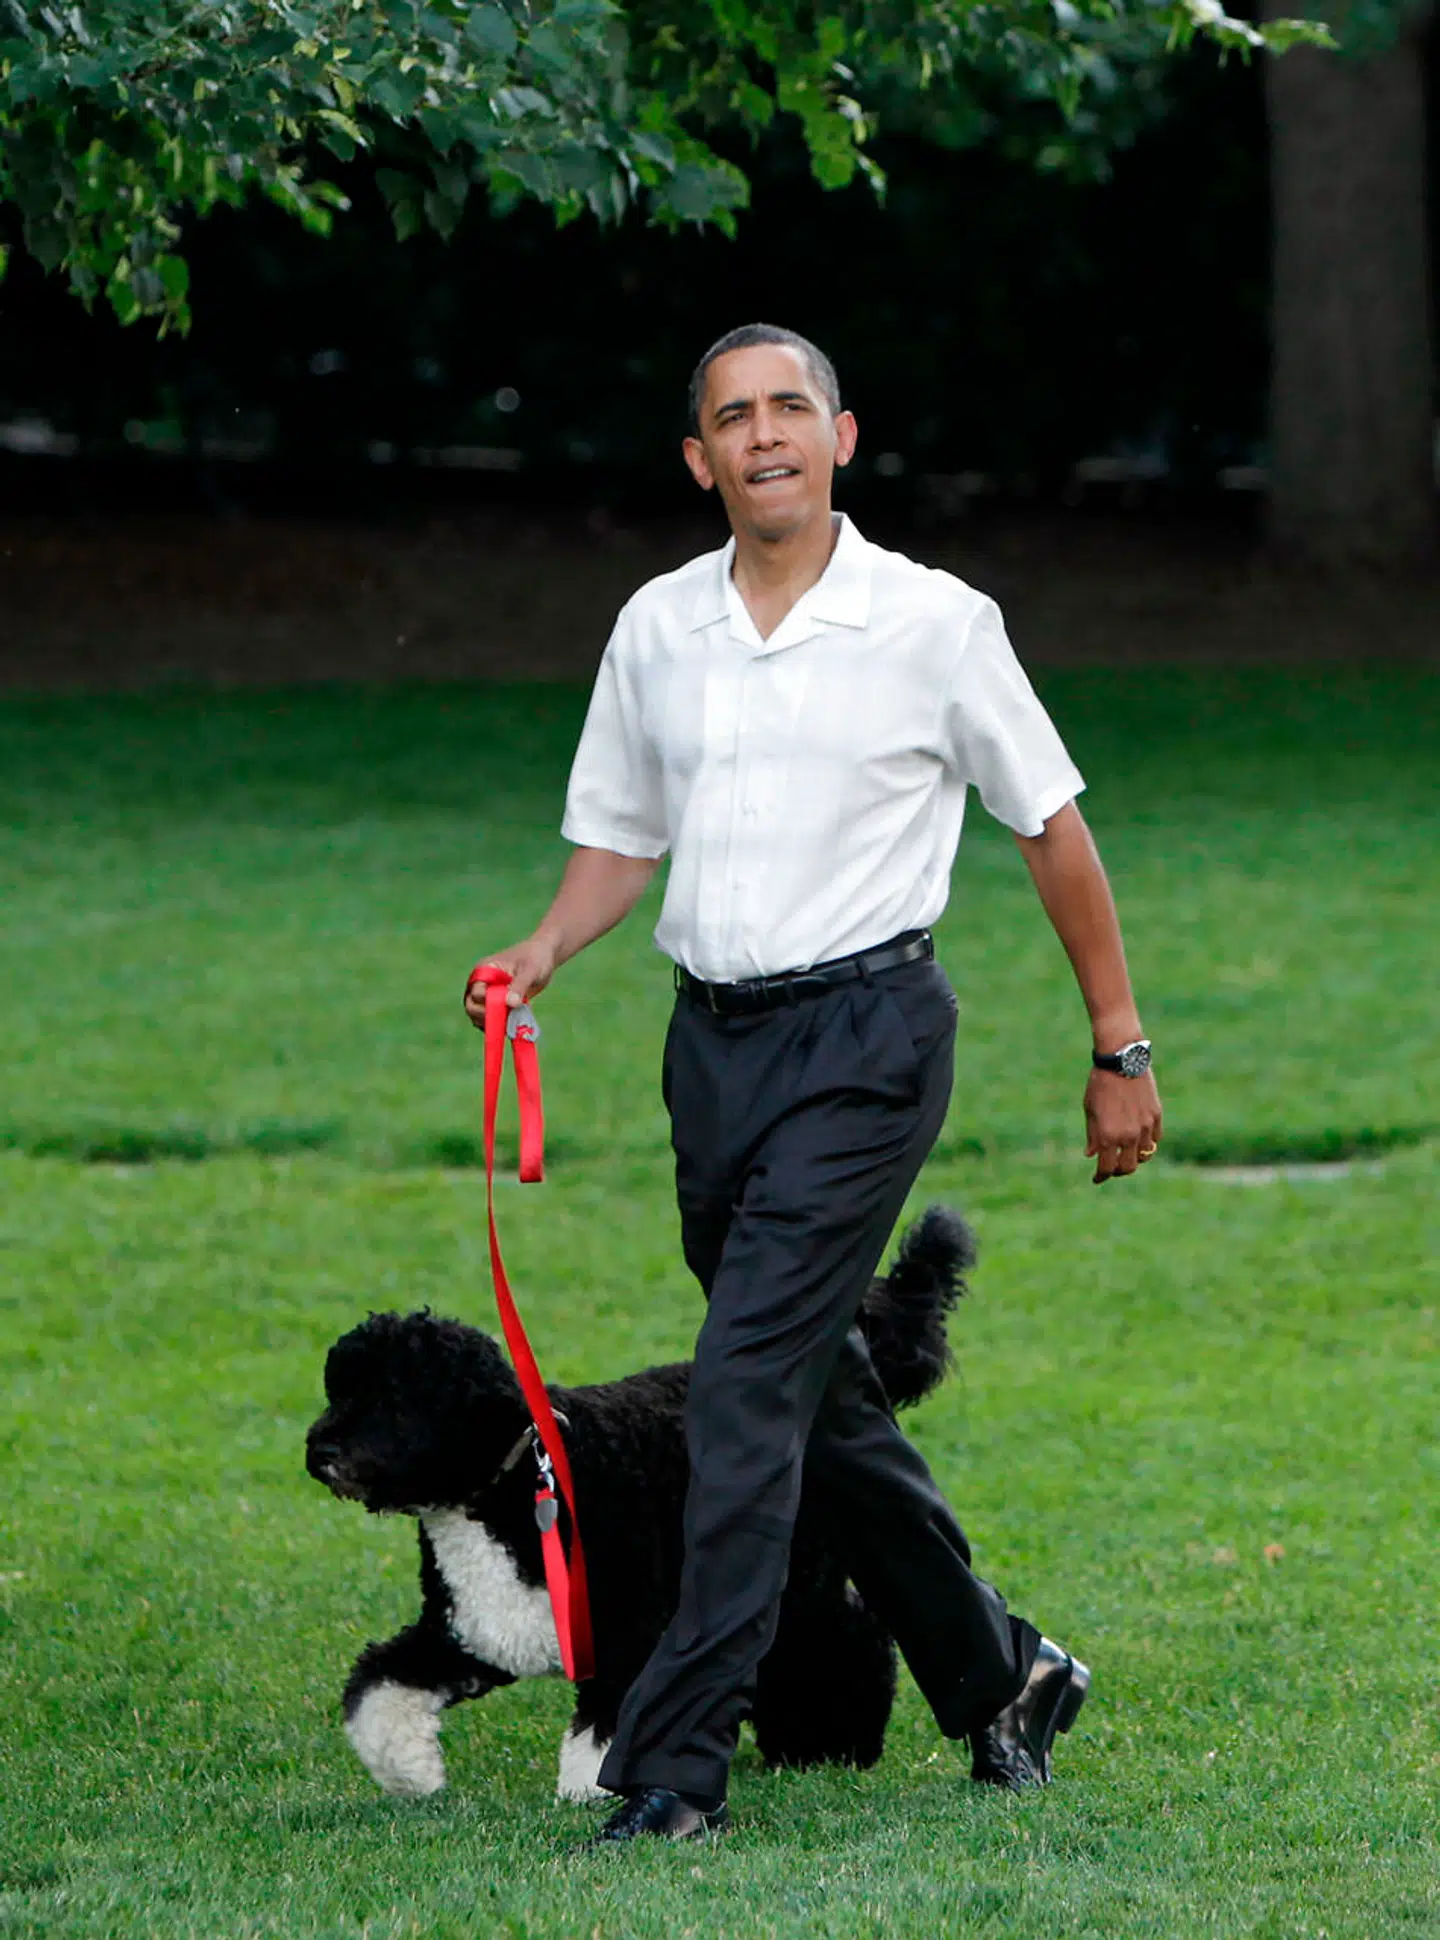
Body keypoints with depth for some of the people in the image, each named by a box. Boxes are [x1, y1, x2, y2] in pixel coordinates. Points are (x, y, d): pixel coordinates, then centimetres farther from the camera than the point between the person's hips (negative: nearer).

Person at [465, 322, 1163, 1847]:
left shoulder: (936, 622, -5)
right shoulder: (655, 628, 8)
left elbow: (1052, 828, 3)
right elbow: (620, 836, 18)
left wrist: (1118, 1050, 4)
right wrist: (545, 951, -2)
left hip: (865, 1032, -6)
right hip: (714, 1036, 6)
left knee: (748, 1384, -15)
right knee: (819, 1389, 12)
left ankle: (677, 1766, -16)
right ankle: (1000, 1677, 31)